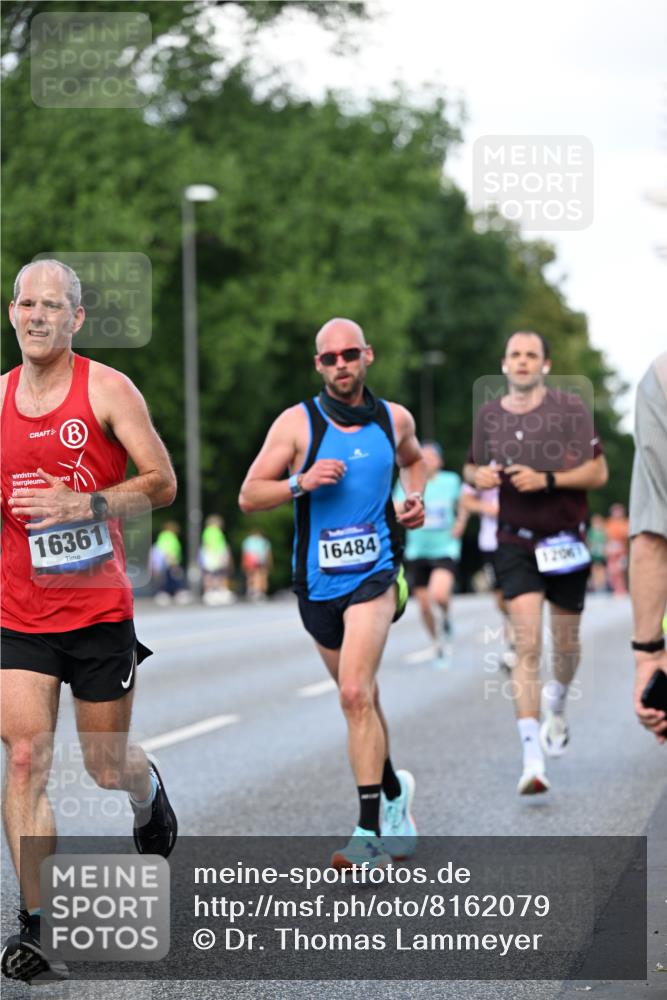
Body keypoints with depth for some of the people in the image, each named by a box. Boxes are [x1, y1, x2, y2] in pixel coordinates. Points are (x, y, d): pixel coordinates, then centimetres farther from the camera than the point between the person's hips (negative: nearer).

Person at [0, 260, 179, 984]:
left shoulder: (107, 389, -5)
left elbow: (161, 483, -6)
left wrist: (80, 504, -18)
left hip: (99, 608, -2)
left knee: (106, 767, 9)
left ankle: (148, 793, 46)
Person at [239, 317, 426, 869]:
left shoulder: (394, 418, 4)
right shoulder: (296, 423, -3)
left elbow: (413, 458, 28)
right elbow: (249, 496, -4)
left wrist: (415, 499, 8)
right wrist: (300, 482, -20)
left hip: (375, 573, -2)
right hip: (318, 581, 2)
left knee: (355, 695, -19)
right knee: (362, 699, 14)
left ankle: (370, 833, -19)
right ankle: (394, 791, 41)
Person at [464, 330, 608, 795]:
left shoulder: (570, 408, -5)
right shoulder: (489, 415, 4)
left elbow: (598, 472, -7)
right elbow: (473, 467, 20)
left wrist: (547, 479, -20)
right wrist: (478, 475, -4)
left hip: (566, 542, 0)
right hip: (516, 543, 0)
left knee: (566, 643, 11)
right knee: (527, 644, -13)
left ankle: (556, 704, 46)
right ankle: (533, 757, -17)